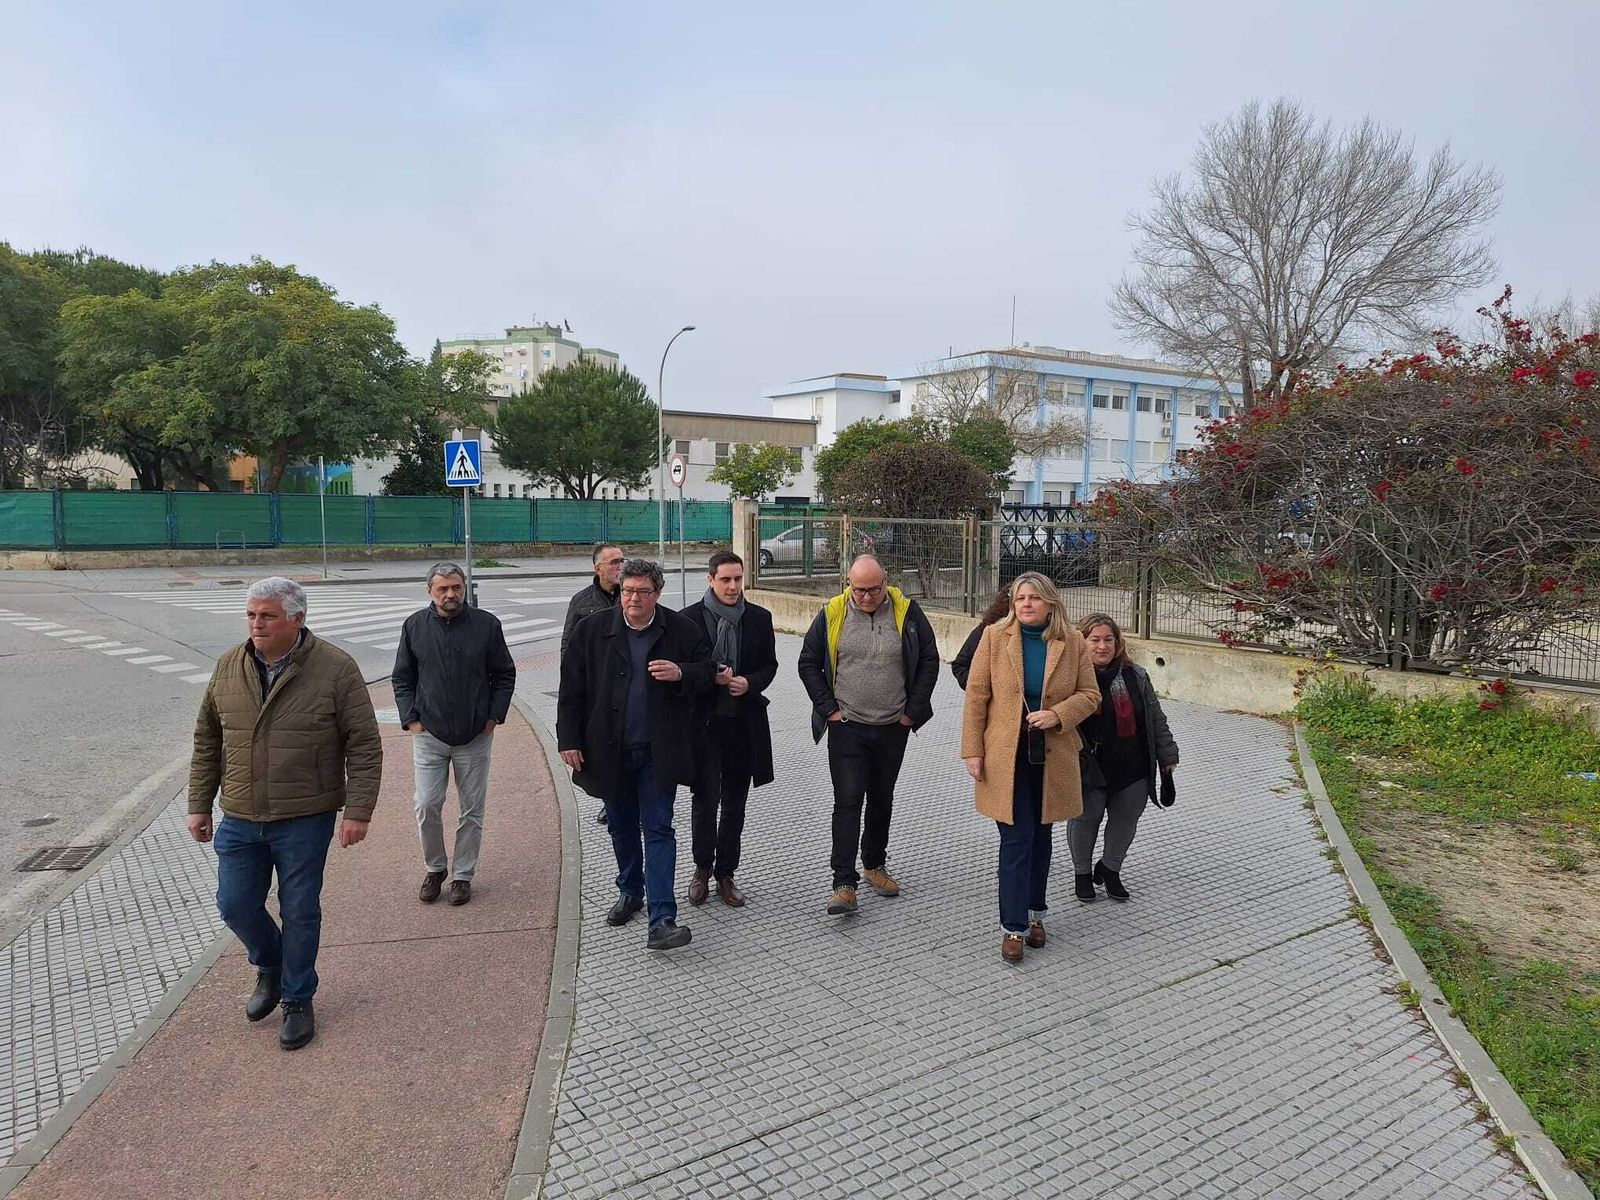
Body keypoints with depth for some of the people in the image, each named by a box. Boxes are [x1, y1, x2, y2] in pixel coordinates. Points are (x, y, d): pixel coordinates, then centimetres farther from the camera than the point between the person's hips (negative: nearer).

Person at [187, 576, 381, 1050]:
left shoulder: (334, 668, -12)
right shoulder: (229, 666, 1)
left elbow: (364, 745, -10)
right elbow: (207, 740, 11)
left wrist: (358, 811, -14)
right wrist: (199, 805, 10)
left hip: (304, 820, -4)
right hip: (239, 820, 4)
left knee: (300, 911, 6)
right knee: (235, 905, 10)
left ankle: (297, 1000, 26)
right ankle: (270, 968, 39)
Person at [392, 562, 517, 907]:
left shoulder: (487, 624, -4)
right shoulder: (415, 626, -1)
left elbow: (505, 675, 4)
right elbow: (402, 678, 8)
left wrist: (494, 716, -3)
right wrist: (411, 719, -1)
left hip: (475, 736, 0)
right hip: (429, 734, 1)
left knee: (472, 810, 7)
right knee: (427, 806, -1)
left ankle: (463, 875, 22)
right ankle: (434, 869, 22)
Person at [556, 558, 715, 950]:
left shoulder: (683, 630, -3)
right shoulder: (592, 631, -1)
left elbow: (707, 671, 4)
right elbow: (571, 688, 1)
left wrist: (681, 674, -18)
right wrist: (569, 740, -3)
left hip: (658, 752, -2)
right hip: (609, 751, 2)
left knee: (658, 830, -4)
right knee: (621, 827, 18)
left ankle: (662, 920, -5)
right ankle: (630, 892, 39)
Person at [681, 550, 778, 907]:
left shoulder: (759, 618, 3)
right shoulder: (690, 618, -5)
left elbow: (769, 665, 10)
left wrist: (750, 683, -11)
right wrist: (712, 678, -18)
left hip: (744, 723, 3)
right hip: (704, 722, -3)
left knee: (735, 804, 11)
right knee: (706, 801, -2)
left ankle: (725, 874, 25)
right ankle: (702, 868, 21)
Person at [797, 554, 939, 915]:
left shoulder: (907, 612, -3)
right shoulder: (832, 614, -5)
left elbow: (929, 660, 3)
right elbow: (808, 663, 3)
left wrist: (913, 711, -1)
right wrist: (828, 708, -4)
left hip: (893, 728, 2)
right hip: (847, 727, -2)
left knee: (882, 799, 16)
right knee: (847, 801, -7)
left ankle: (874, 865, 33)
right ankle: (844, 884, -4)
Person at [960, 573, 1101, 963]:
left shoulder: (1072, 643, 0)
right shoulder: (995, 637, -4)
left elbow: (1089, 694, 4)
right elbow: (976, 696, -3)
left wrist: (1058, 714, -15)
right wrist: (973, 751, -7)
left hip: (1052, 755, 2)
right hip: (1006, 755, -2)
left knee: (1041, 836, 15)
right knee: (1016, 839, -4)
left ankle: (1034, 913, 32)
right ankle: (1013, 927, 5)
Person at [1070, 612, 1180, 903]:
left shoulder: (1136, 675, 4)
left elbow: (1156, 720, 10)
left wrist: (1167, 756, 11)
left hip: (1133, 768, 4)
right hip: (1090, 769, -4)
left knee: (1126, 820, 11)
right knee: (1086, 819, 6)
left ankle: (1110, 869, 35)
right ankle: (1082, 873, 29)